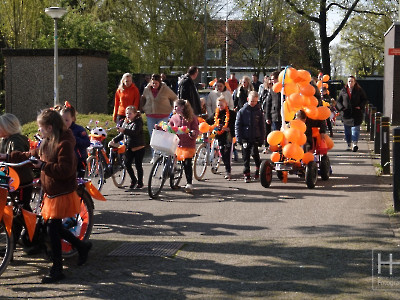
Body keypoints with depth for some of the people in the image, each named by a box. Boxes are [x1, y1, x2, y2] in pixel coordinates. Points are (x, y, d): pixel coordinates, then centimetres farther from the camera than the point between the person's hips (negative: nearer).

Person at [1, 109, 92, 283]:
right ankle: (82, 246, 31)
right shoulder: (47, 142, 10)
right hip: (51, 192, 9)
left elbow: (65, 170, -28)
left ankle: (57, 270, 2)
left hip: (62, 195, -9)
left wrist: (43, 166, -22)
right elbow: (31, 156, 21)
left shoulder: (64, 144, -19)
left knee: (52, 228, -8)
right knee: (53, 227, 13)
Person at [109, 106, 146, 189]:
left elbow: (134, 132, -30)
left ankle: (140, 182, 15)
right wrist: (114, 140, 5)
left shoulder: (138, 122, -12)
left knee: (138, 165, 1)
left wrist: (124, 130, -44)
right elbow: (122, 135, 19)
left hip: (139, 147, -6)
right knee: (127, 163, -2)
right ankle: (133, 180, 16)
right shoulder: (125, 123, 11)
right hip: (129, 147, 6)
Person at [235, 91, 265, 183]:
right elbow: (237, 126, 3)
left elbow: (262, 126, 10)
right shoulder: (242, 111, 2)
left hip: (255, 138, -1)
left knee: (254, 153, -16)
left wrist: (262, 139, 5)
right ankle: (246, 174, 13)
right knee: (246, 156, 4)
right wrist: (239, 138, -4)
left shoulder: (259, 112, 5)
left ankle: (258, 166, 11)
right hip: (245, 138, 1)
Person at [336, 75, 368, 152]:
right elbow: (338, 101, 11)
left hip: (356, 114, -2)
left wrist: (360, 106, -8)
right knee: (347, 130, 6)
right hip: (346, 113, 2)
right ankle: (349, 145, 14)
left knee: (355, 128, -11)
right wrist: (342, 108, -6)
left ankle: (355, 144, -18)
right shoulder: (343, 91, 8)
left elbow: (364, 99, 9)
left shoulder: (359, 90, 4)